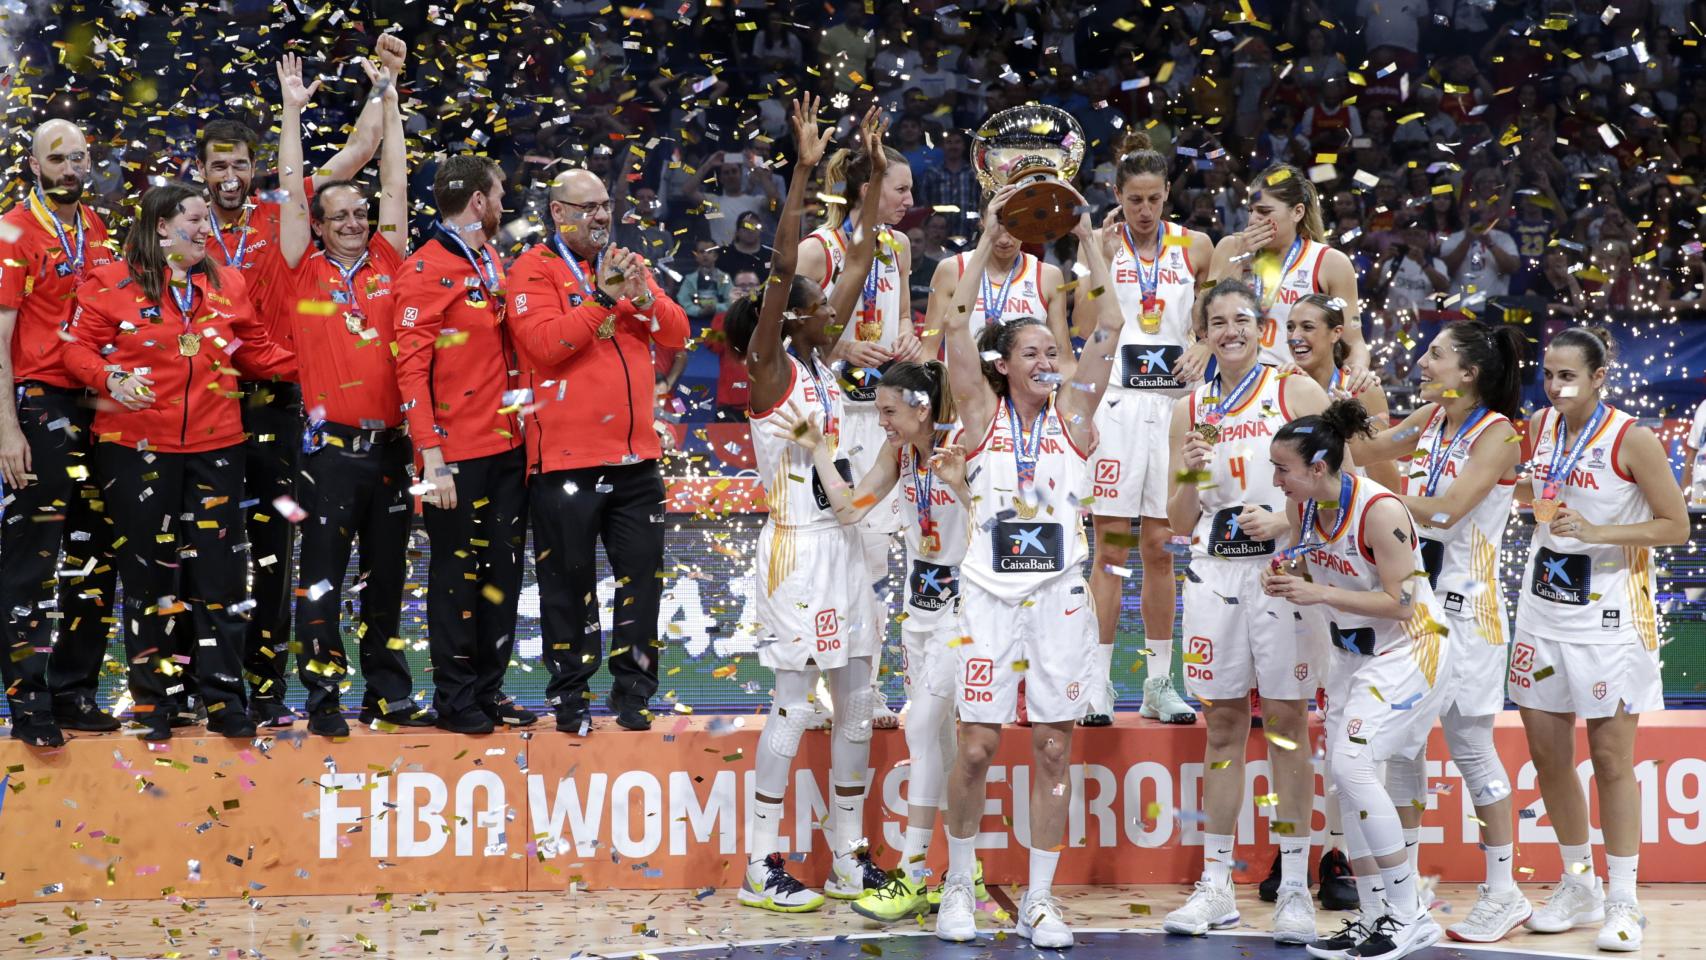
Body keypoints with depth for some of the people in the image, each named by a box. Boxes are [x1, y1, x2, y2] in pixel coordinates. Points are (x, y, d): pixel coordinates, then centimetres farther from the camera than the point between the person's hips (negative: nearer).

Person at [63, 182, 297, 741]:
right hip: (136, 447, -3)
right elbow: (80, 347, -3)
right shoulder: (111, 283, -2)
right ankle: (154, 702, 11)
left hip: (214, 447, 3)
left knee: (218, 572, 3)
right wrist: (111, 378, -21)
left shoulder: (227, 284, 10)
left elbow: (258, 352, 13)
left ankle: (224, 700, 9)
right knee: (149, 571, 3)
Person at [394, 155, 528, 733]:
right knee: (457, 571, 1)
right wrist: (431, 455, -18)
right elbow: (411, 366, -14)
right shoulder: (428, 269, -10)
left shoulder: (494, 264, 14)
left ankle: (489, 688, 19)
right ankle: (454, 696, 9)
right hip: (458, 452, -7)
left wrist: (524, 408, 9)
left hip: (507, 445, 7)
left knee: (503, 568, 10)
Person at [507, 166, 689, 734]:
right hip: (566, 458, -5)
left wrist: (643, 297, -10)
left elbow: (676, 334, 8)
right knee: (569, 581, 1)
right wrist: (602, 298, -19)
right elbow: (545, 342, -18)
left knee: (642, 575, 7)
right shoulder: (535, 270, -3)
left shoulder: (627, 265, 15)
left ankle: (633, 690, 16)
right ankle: (570, 695, 10)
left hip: (636, 455, 5)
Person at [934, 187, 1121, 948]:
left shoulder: (1071, 417, 6)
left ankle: (1040, 900, 9)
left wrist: (1086, 239, -4)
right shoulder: (982, 415, 2)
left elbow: (1108, 329, -2)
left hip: (1059, 595, 2)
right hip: (989, 593, -2)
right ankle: (959, 886, 14)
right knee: (976, 747, -2)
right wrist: (988, 240, -9)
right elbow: (956, 324, -8)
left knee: (1054, 749, 2)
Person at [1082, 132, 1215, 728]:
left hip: (1171, 404, 2)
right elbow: (1083, 328, -6)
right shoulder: (1103, 246, 0)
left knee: (1160, 548, 6)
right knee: (1111, 548, -4)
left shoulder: (1195, 247, 6)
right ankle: (1100, 683, -2)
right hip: (1116, 403, -2)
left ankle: (1159, 683, 12)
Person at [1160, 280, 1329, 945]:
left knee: (1287, 724, -3)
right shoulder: (1189, 411, 12)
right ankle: (1215, 887, 10)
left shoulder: (1297, 394, 2)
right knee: (1222, 725, 6)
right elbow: (1179, 523, 13)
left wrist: (1286, 518, -17)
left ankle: (1295, 889, 0)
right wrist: (1187, 474, -6)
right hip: (1214, 570, 3)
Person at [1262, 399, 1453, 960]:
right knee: (1345, 773, 7)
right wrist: (1282, 577, -9)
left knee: (1351, 761, -21)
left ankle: (1411, 915, -13)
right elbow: (1306, 569, 14)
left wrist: (1317, 593, -27)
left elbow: (1400, 602, -24)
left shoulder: (1380, 510, -26)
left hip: (1408, 650, -9)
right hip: (1352, 652, 9)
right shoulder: (1301, 507, -3)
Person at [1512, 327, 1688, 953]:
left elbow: (1677, 526, -12)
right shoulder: (1540, 425, 4)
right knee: (1547, 753, 9)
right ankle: (1578, 886, 24)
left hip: (1610, 614, -6)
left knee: (1611, 759, -1)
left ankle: (1622, 902, 7)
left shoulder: (1631, 439, -14)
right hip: (1544, 607, 6)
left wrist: (1596, 531, -21)